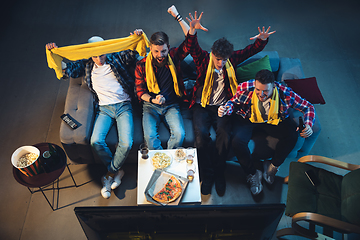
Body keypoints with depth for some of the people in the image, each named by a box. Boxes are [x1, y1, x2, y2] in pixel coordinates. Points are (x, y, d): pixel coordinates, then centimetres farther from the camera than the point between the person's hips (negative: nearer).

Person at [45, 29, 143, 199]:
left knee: (126, 143, -23)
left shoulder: (117, 59, 10)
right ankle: (117, 171, 1)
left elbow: (135, 53, 6)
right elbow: (65, 70, 18)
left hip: (123, 106, -2)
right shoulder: (87, 66, 17)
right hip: (104, 108, 2)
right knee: (96, 141, -23)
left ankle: (110, 174, 3)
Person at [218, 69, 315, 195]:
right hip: (248, 119, 0)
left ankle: (273, 166, 4)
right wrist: (225, 109, -28)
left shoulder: (285, 93, -25)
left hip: (273, 120, 1)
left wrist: (308, 125, -31)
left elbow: (308, 107, -12)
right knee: (237, 141, -28)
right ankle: (252, 173, 0)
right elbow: (233, 101, -5)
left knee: (292, 136, -24)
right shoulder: (245, 88, -26)